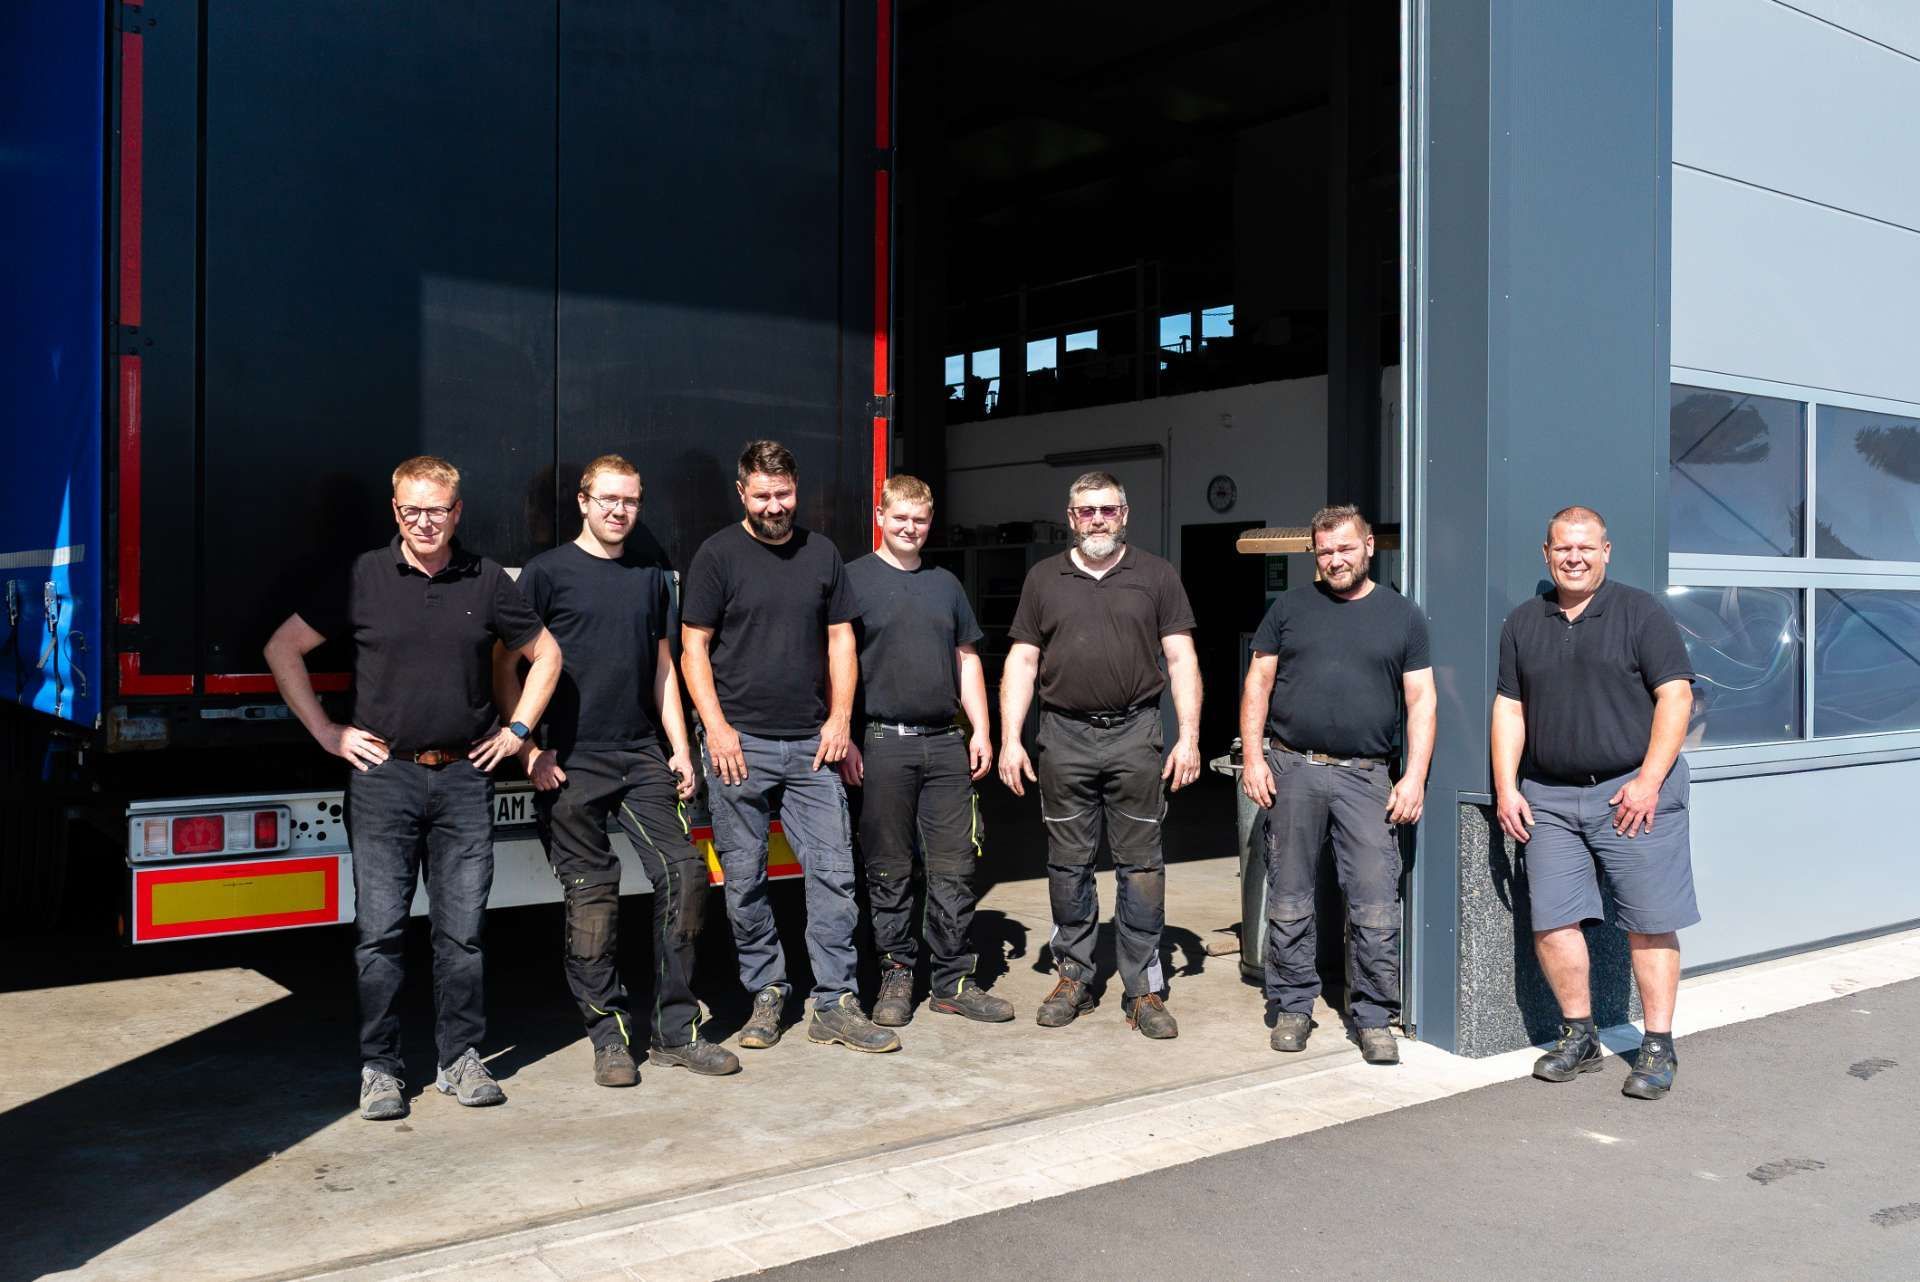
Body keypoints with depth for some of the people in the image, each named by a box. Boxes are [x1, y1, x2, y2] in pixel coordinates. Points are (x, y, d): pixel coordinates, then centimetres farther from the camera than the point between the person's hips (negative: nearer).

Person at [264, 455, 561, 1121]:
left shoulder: (486, 581, 5)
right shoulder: (364, 578, 1)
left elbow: (544, 653, 17)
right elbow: (283, 649, 6)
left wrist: (517, 729, 10)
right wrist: (328, 733, 2)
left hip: (464, 777, 1)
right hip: (384, 775, -1)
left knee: (462, 929, 6)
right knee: (380, 930, 1)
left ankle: (461, 1058, 18)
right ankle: (379, 1069, 12)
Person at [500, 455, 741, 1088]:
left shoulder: (651, 576, 16)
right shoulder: (547, 572, 1)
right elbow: (506, 667, 0)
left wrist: (679, 748, 11)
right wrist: (529, 750, -8)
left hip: (643, 757, 4)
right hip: (572, 763, -4)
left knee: (684, 872, -5)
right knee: (591, 894, -2)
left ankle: (676, 1030, 5)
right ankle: (609, 1036, 11)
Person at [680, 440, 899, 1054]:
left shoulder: (822, 554, 11)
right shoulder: (717, 555, 1)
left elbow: (840, 639, 14)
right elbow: (694, 647, -1)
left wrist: (840, 718, 3)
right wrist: (716, 727, -11)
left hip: (812, 744, 3)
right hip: (740, 743, -3)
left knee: (833, 871, -1)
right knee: (745, 879, 4)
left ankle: (834, 1004, 6)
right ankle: (766, 993, 18)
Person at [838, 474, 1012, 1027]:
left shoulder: (946, 584, 16)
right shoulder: (854, 579, 1)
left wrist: (980, 729, 9)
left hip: (946, 742, 4)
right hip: (882, 744, -4)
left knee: (954, 869, 4)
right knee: (890, 872, 3)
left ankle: (953, 981, 13)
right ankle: (896, 976, 14)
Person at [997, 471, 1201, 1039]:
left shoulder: (1156, 576, 7)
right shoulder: (1044, 578, 11)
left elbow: (1181, 658, 4)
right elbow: (1022, 662, 10)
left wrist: (1189, 736, -5)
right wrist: (1010, 738, 1)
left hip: (1134, 735, -1)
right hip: (1064, 737, 2)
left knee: (1140, 865, 0)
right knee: (1068, 864, 7)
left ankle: (1144, 988, 8)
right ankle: (1073, 977, 19)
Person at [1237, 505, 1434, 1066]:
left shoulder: (1402, 616, 9)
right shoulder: (1290, 608, 10)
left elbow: (1420, 701, 6)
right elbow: (1257, 685, 9)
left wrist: (1415, 776, -4)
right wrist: (1253, 757, -1)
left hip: (1365, 777, -1)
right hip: (1291, 771, 1)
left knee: (1376, 906, -5)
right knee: (1288, 900, 7)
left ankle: (1374, 1019, 7)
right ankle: (1293, 1007, 19)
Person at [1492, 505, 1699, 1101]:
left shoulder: (1639, 612, 1)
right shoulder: (1523, 623, 13)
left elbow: (1675, 696, -5)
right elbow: (1509, 708, 13)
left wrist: (1648, 781, -13)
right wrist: (1506, 788, 4)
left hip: (1632, 790, -4)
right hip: (1549, 796, 4)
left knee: (1650, 922, -1)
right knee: (1552, 921, 2)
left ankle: (1658, 1047, 10)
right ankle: (1579, 1036, 17)